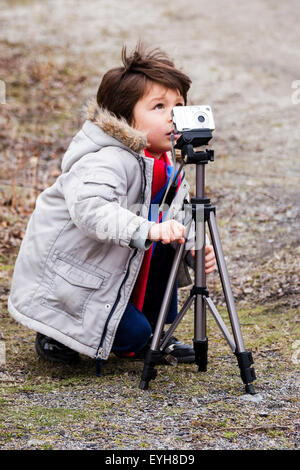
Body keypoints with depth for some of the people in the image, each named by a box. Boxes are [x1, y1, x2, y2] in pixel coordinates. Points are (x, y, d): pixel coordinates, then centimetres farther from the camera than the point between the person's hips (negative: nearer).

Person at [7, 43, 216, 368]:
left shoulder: (165, 167, 3)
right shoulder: (108, 161, -29)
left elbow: (178, 217, 13)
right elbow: (89, 207, -45)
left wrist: (196, 244, -7)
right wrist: (147, 230, -54)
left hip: (112, 267, 9)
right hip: (61, 279, -9)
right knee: (133, 335, -12)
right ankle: (57, 334, 9)